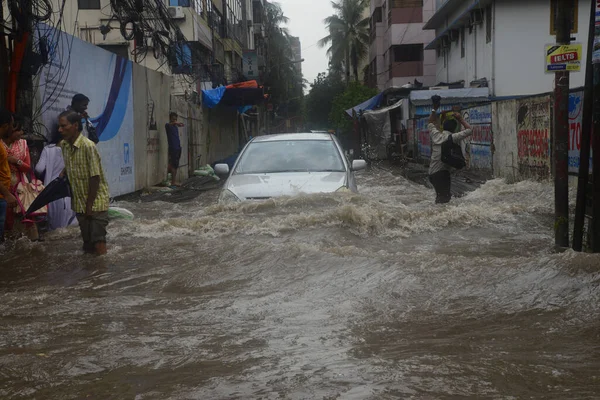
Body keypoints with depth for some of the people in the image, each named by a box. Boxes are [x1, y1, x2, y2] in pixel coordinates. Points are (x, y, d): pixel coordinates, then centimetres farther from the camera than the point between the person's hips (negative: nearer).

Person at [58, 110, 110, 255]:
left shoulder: (88, 146, -21)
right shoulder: (64, 145, 2)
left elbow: (95, 178, -19)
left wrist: (89, 205, -16)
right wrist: (63, 173, -1)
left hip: (96, 202, -7)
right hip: (79, 203, 7)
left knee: (98, 244, -7)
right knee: (87, 243, 15)